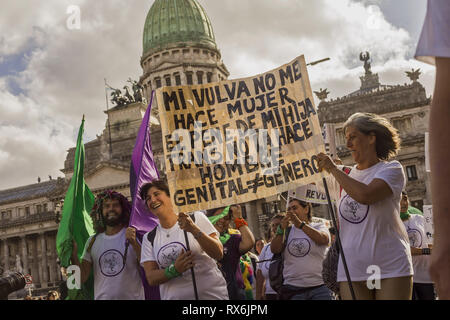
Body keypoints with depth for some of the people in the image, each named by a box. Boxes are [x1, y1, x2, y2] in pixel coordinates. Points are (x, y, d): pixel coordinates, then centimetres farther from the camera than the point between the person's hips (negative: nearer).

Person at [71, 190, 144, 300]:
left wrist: (134, 243, -26)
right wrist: (74, 255, -10)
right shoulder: (92, 241, 6)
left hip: (132, 297, -3)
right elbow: (83, 277, 4)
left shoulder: (135, 236, -5)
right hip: (101, 297, 3)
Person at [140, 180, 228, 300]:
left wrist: (194, 230, -22)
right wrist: (174, 270, -19)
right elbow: (151, 279, -1)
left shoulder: (196, 218, -3)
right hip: (173, 296, 2)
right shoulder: (149, 238, 4)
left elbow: (218, 254, -9)